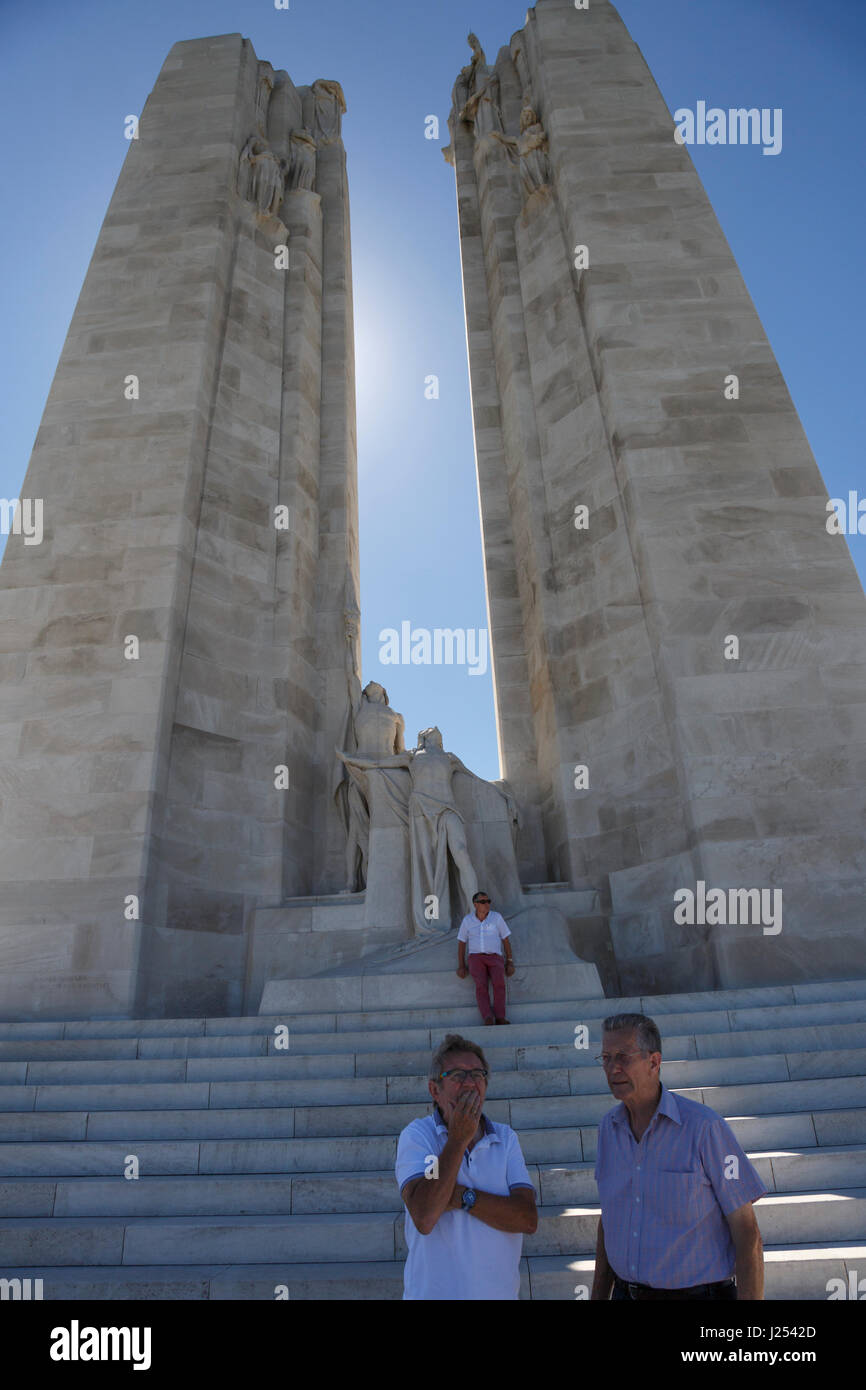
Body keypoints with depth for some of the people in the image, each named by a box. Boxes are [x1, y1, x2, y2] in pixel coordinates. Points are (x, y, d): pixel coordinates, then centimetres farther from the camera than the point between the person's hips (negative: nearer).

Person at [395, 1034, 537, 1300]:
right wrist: (458, 1140, -25)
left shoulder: (506, 1138, -2)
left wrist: (463, 1197, -22)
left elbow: (528, 1220, -13)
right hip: (433, 1290, -3)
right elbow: (424, 1218, -25)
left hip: (499, 1290, 3)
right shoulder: (416, 1135, -13)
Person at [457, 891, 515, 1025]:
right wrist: (461, 966, -3)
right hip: (476, 959, 0)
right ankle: (488, 1019, -39)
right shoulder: (467, 920, 6)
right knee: (481, 985, -31)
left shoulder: (497, 917, 4)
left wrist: (510, 963, -2)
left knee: (499, 982, -32)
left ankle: (500, 1018, -33)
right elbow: (461, 943, 9)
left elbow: (506, 940, 7)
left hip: (495, 959, 0)